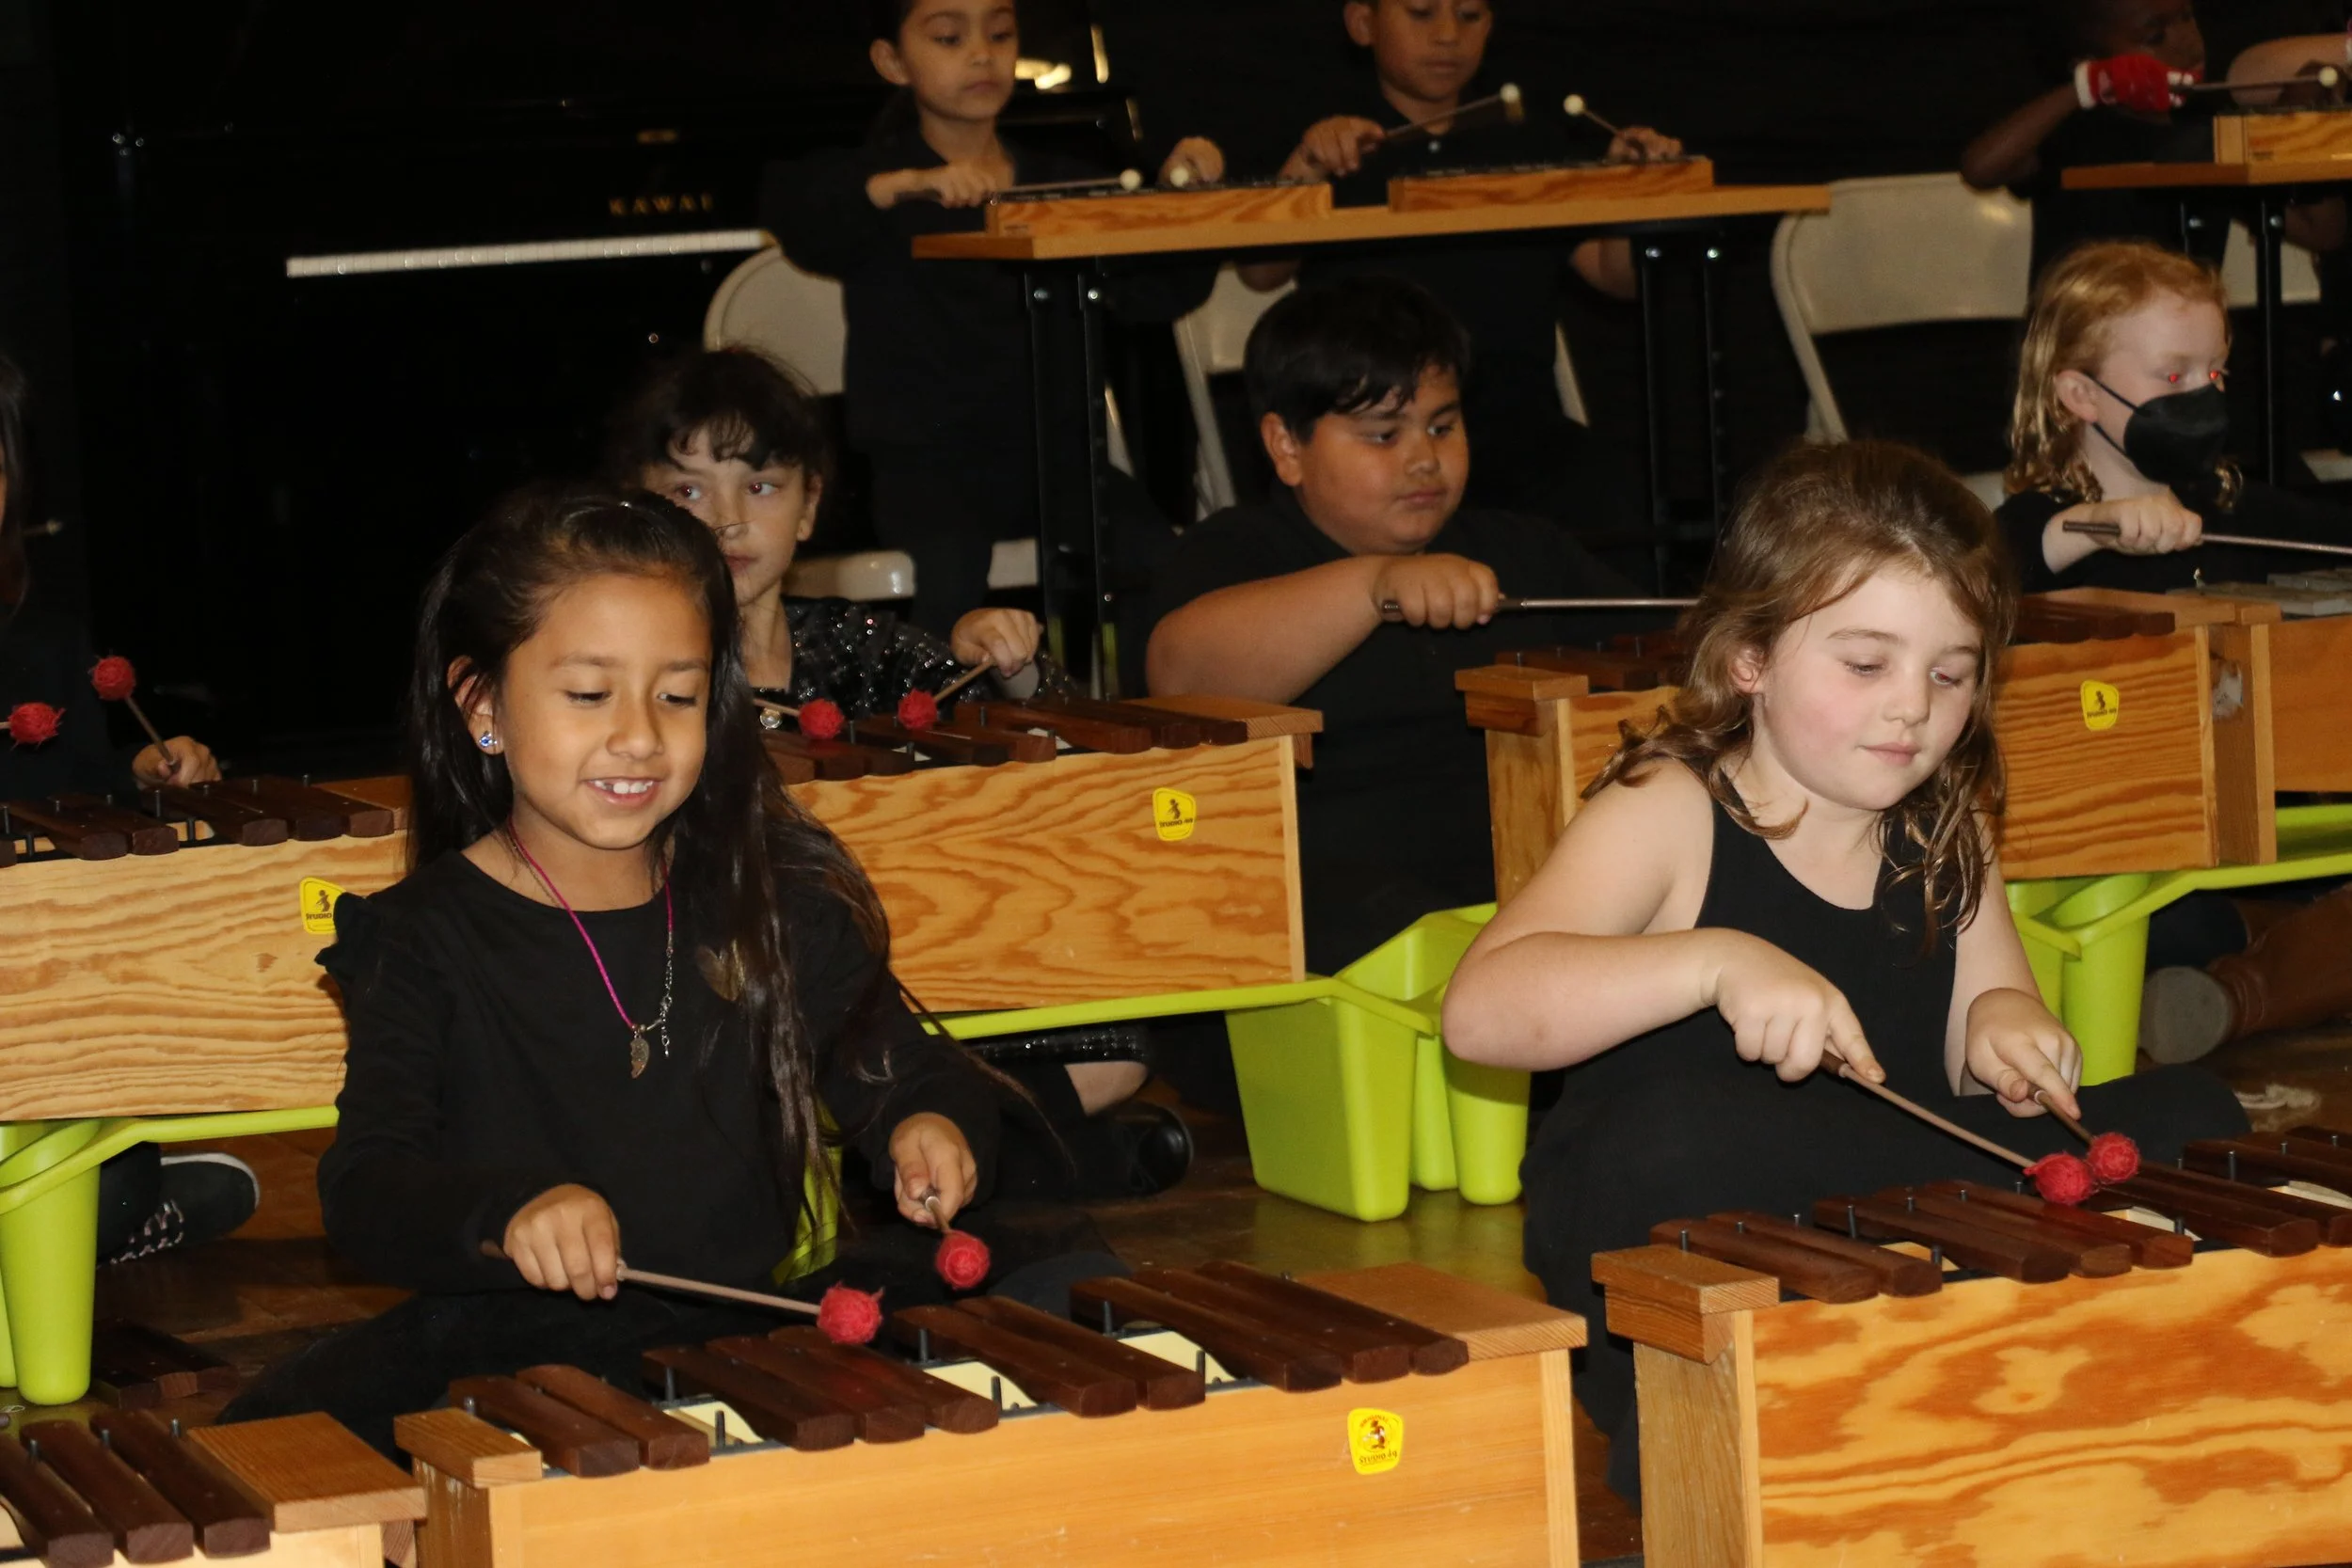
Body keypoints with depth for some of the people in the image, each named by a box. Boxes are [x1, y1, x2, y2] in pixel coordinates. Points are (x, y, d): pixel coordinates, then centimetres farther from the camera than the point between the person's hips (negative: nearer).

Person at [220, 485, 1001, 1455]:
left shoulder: (782, 907, 9)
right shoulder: (425, 938, 0)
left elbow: (895, 1073, 14)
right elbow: (364, 1193, -10)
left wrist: (930, 1124, -12)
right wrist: (507, 1213, -32)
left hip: (740, 1339, 3)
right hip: (503, 1359, -2)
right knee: (273, 1440, -29)